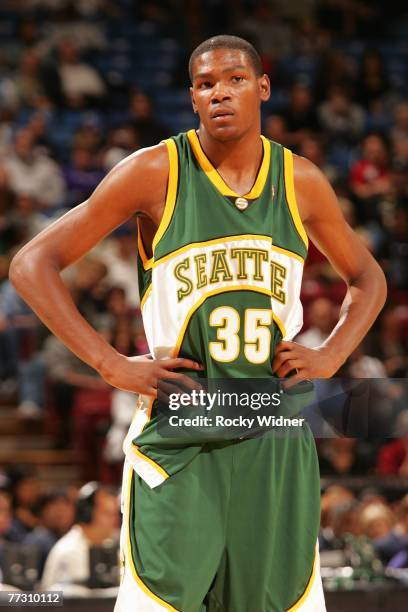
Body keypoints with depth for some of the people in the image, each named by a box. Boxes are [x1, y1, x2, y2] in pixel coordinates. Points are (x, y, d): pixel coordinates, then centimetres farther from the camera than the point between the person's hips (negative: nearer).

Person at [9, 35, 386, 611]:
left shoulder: (301, 181, 7)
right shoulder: (157, 172, -4)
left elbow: (367, 278, 23)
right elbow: (32, 265, -4)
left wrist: (331, 355, 5)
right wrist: (111, 364, -11)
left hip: (275, 439, 3)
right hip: (178, 434, -3)